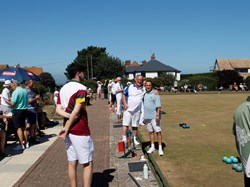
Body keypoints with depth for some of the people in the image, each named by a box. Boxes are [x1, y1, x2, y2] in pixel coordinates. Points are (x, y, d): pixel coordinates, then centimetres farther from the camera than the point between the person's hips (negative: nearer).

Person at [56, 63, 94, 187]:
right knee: (87, 163, 2)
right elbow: (76, 111, -20)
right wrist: (67, 128, -13)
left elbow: (58, 109, 4)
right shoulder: (81, 88, -13)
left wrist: (69, 116, -9)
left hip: (69, 131, 8)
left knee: (72, 163, 12)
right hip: (80, 131, -8)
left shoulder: (63, 89, 11)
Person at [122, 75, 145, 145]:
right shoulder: (130, 87, 1)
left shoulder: (144, 88, 4)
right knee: (125, 124, -7)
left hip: (137, 110, 2)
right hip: (128, 109, -2)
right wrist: (125, 103, -8)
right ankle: (124, 138, -1)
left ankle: (134, 139, 23)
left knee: (135, 126, 11)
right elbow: (124, 95, 5)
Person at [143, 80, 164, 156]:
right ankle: (152, 147, 23)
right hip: (147, 116, 5)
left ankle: (160, 148, 3)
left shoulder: (155, 92, -7)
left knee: (158, 131, -4)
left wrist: (158, 115, -20)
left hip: (154, 116, -5)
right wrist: (142, 116, 15)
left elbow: (158, 105, -12)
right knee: (150, 131, 13)